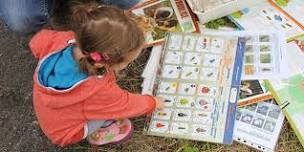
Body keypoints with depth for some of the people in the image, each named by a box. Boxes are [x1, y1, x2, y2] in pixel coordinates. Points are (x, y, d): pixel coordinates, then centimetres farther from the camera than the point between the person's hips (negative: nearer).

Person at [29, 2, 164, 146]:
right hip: (65, 131, -6)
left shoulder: (64, 39, -28)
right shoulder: (98, 91, -41)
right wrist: (152, 102, 0)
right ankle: (98, 134, 10)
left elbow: (37, 42, -5)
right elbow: (126, 105, -19)